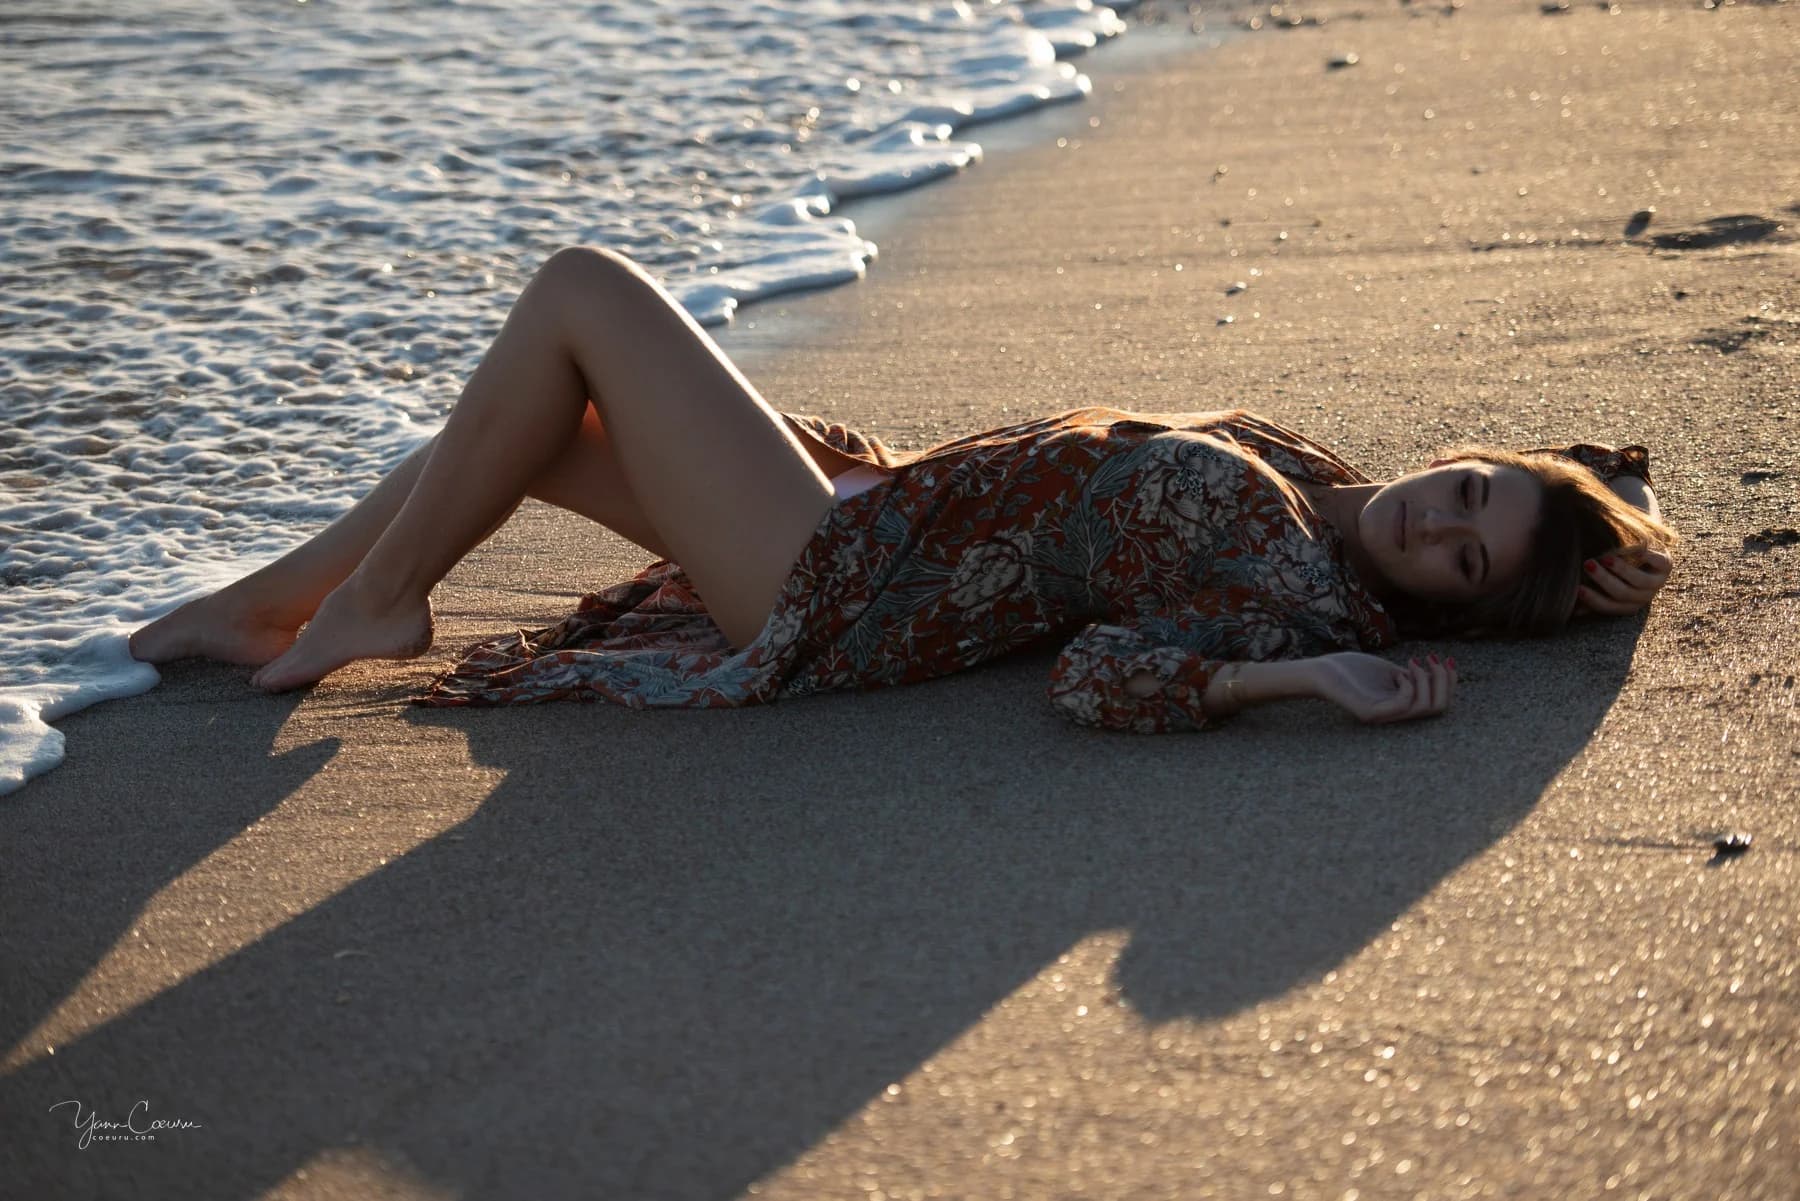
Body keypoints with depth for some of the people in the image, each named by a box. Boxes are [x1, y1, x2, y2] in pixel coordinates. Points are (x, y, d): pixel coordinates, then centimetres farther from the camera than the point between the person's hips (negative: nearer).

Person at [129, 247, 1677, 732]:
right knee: (534, 422, 14)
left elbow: (1102, 676, -28)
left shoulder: (1311, 602, -22)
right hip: (879, 497, 9)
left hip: (834, 585, -9)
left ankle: (380, 598, 10)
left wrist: (1307, 678, -38)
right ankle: (264, 607, 31)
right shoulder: (1314, 470, 0)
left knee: (579, 286, -6)